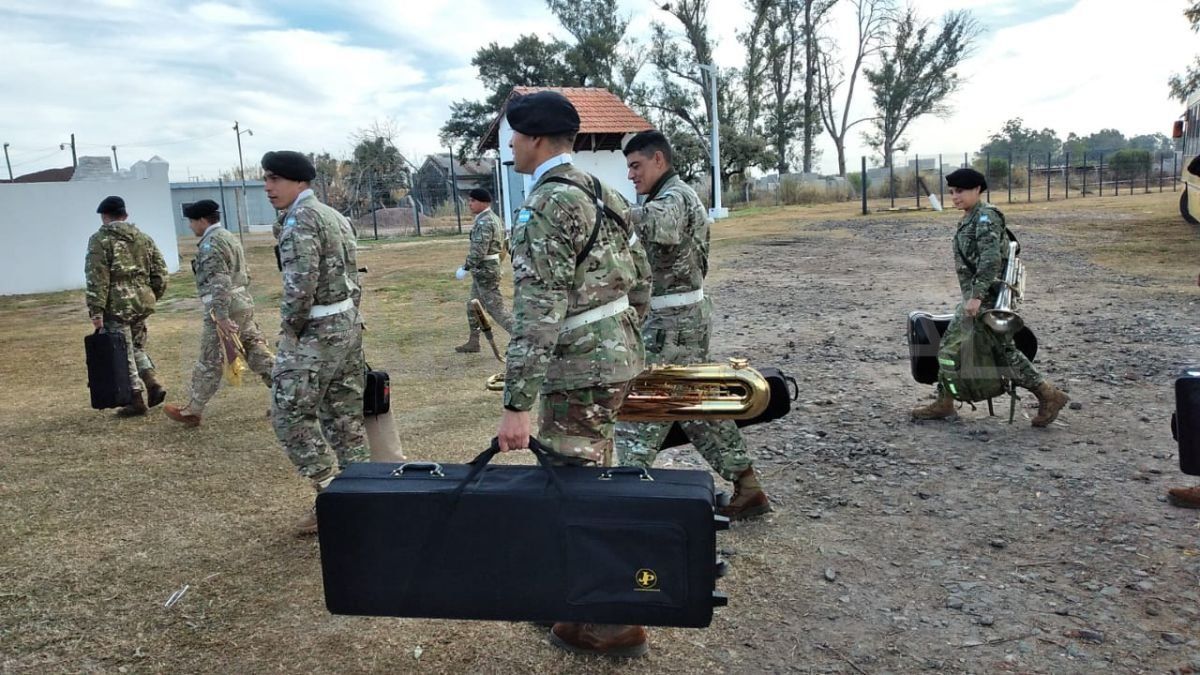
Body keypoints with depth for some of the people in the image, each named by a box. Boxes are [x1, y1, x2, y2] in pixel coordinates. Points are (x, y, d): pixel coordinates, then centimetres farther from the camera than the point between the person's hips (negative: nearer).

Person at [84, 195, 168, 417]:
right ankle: (152, 385, 8)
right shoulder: (143, 237, 11)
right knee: (136, 346, 22)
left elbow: (97, 280, -12)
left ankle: (138, 400, 6)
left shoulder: (100, 240, -7)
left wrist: (96, 312, -11)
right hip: (142, 302, 6)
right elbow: (160, 271, 10)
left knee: (123, 353, 3)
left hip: (117, 306, -6)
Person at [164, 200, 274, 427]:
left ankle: (192, 412, 13)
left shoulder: (209, 244, -13)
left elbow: (219, 283, -22)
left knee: (210, 362, 1)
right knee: (257, 352, 9)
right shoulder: (229, 237, 17)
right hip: (244, 303, 9)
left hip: (224, 308, -9)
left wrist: (222, 317, -24)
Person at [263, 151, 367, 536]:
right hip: (349, 323, 9)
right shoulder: (335, 217, 16)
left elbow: (301, 283, -22)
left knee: (290, 414, -1)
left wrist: (289, 327, -9)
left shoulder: (299, 218, -12)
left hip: (316, 331, -9)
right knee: (346, 417, 11)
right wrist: (347, 316, 16)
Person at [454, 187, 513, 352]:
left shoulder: (484, 222, -20)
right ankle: (473, 342, 26)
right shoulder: (494, 218, 12)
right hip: (491, 266, 11)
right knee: (473, 306, 18)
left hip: (484, 270, -11)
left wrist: (466, 268, -17)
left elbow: (478, 251, -26)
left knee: (495, 308, -7)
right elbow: (502, 246, 17)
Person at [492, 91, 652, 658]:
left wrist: (516, 403, -25)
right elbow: (641, 282, 16)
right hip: (615, 359, 10)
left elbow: (539, 312, -25)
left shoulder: (549, 205, -18)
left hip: (579, 372, -10)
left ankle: (612, 625, 16)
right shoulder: (601, 192, 11)